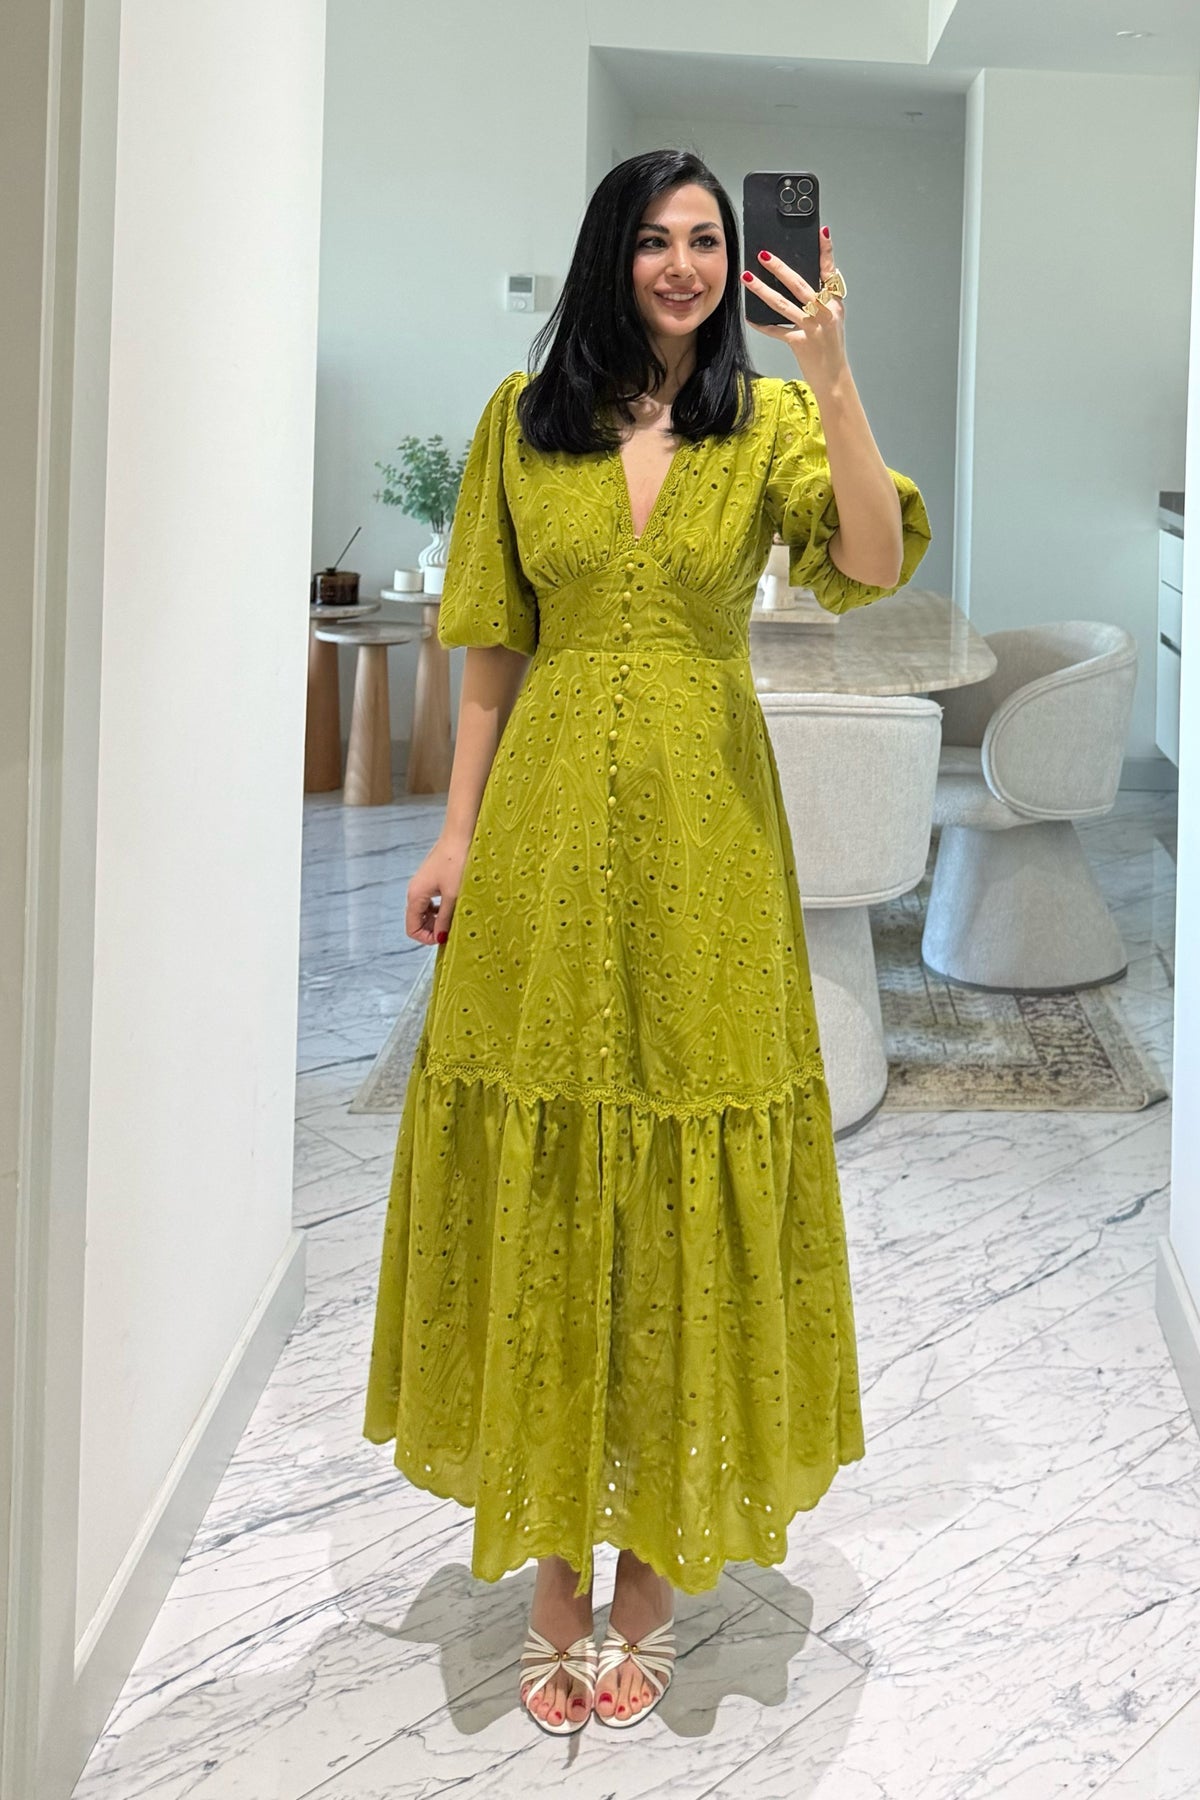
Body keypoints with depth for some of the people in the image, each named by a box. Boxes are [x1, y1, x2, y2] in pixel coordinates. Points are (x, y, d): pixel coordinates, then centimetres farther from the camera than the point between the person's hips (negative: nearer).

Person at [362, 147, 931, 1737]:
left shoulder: (770, 419, 3)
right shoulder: (526, 418, 7)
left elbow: (874, 566, -15)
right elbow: (495, 644, 8)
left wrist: (835, 383, -25)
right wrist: (458, 831, 3)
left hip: (705, 831, -1)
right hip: (547, 828, 1)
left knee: (685, 1166, 3)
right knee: (542, 1169, 4)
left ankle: (656, 1570, 17)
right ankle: (554, 1569, 18)